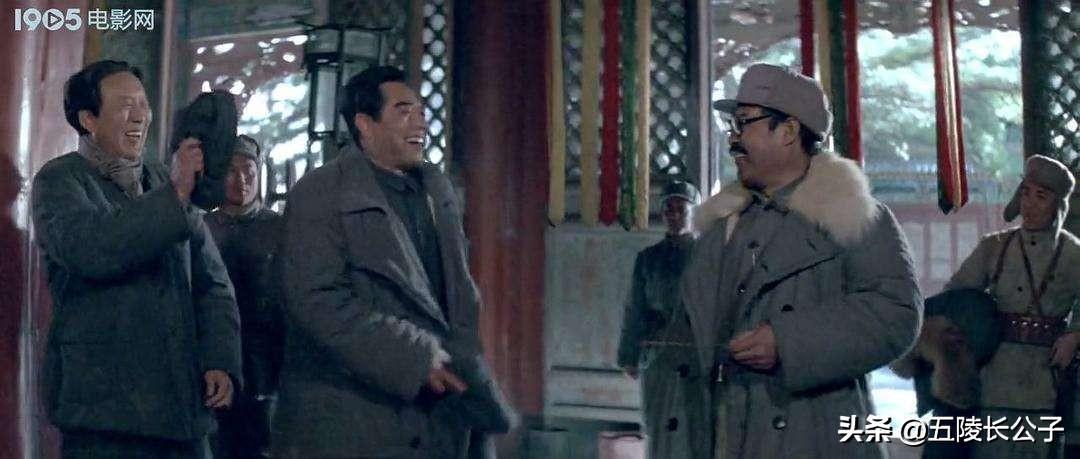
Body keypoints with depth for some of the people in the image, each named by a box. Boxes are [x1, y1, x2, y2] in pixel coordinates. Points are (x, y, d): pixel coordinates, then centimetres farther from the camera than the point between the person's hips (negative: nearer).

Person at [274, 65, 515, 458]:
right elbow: (318, 300, -17)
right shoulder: (319, 194, -6)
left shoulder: (438, 190, 14)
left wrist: (468, 375, 13)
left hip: (437, 413, 6)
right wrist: (414, 358, -19)